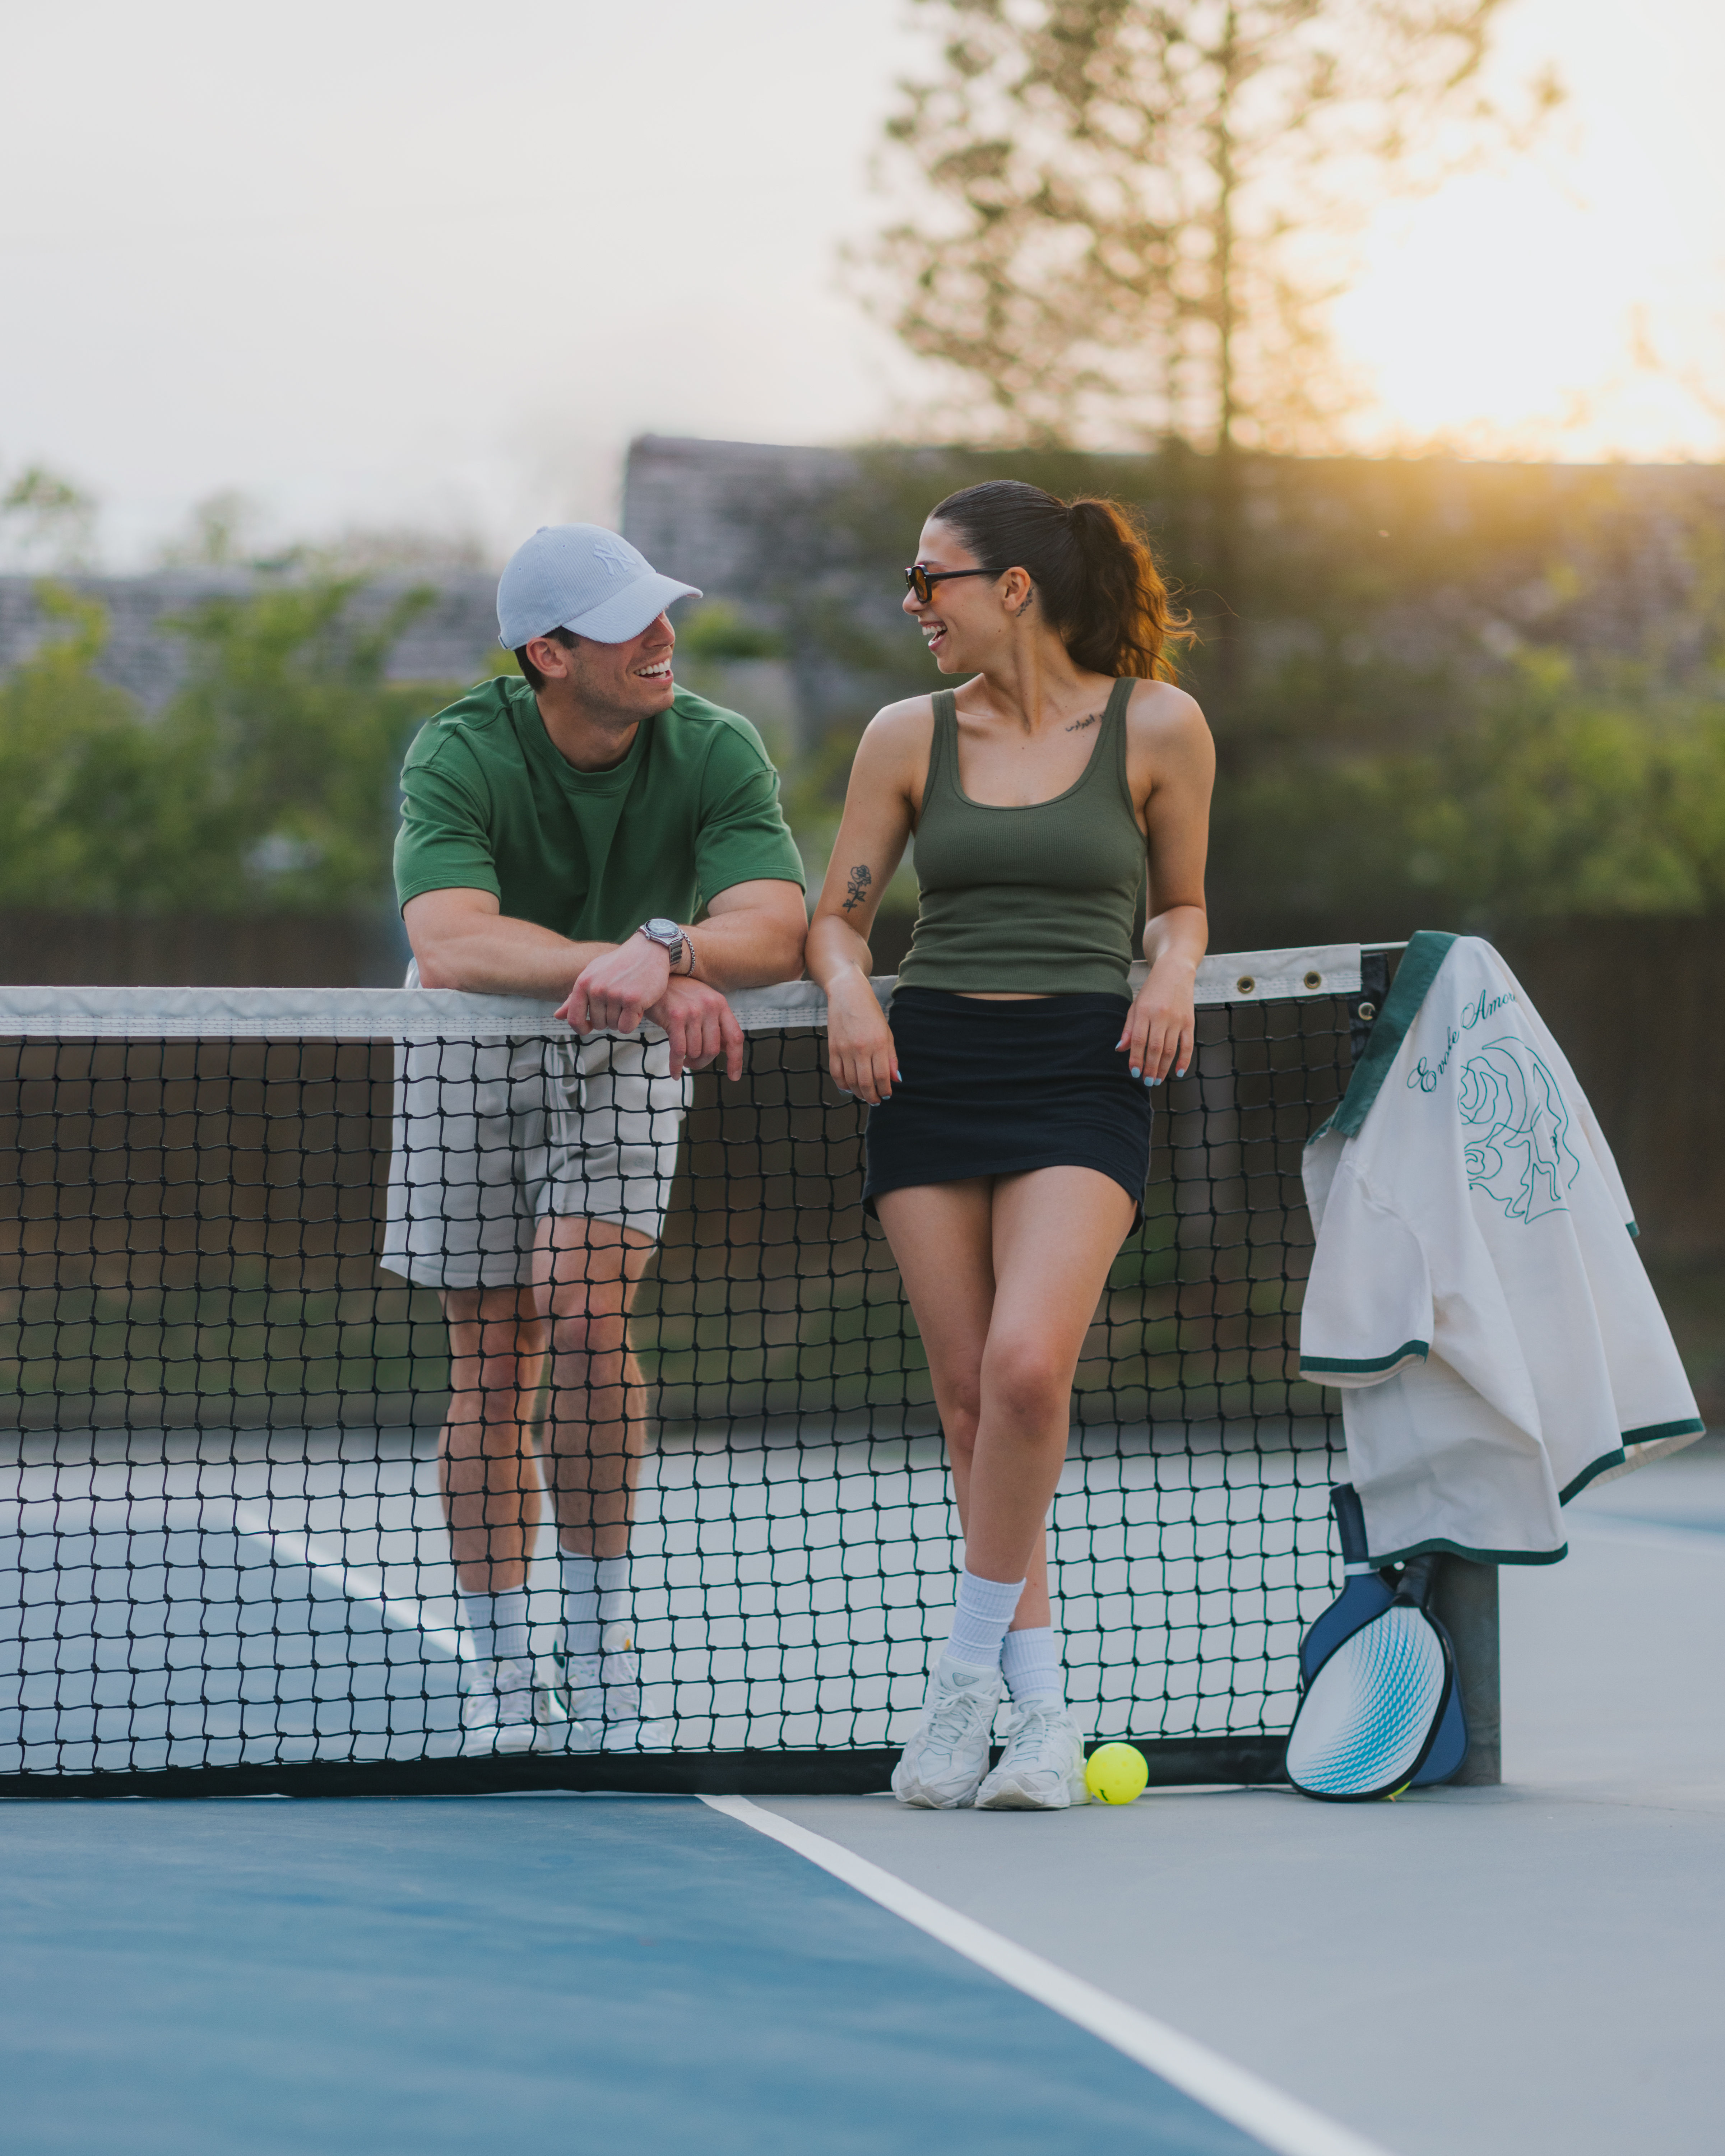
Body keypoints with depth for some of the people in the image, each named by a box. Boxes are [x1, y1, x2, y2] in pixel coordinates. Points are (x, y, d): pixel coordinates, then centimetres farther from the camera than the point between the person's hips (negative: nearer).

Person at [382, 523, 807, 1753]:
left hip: (625, 1053, 0)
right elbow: (449, 945, -39)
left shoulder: (716, 751, -19)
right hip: (470, 1052, 0)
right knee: (492, 1364, 0)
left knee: (586, 1312, -20)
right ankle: (501, 1672, 11)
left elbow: (774, 929, -31)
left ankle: (602, 1628, -7)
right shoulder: (459, 755, -24)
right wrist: (643, 971, -49)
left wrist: (661, 947, -52)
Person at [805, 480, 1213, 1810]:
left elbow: (1183, 903, 15)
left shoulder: (1158, 727, 2)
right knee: (969, 1395, 0)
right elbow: (837, 916, 15)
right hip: (930, 1066, 3)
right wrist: (849, 991, -6)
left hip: (1082, 1069, -3)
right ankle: (1041, 1708, 10)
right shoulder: (909, 737, 8)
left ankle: (966, 1674, -9)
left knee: (1027, 1365, -23)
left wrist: (1173, 976, -5)